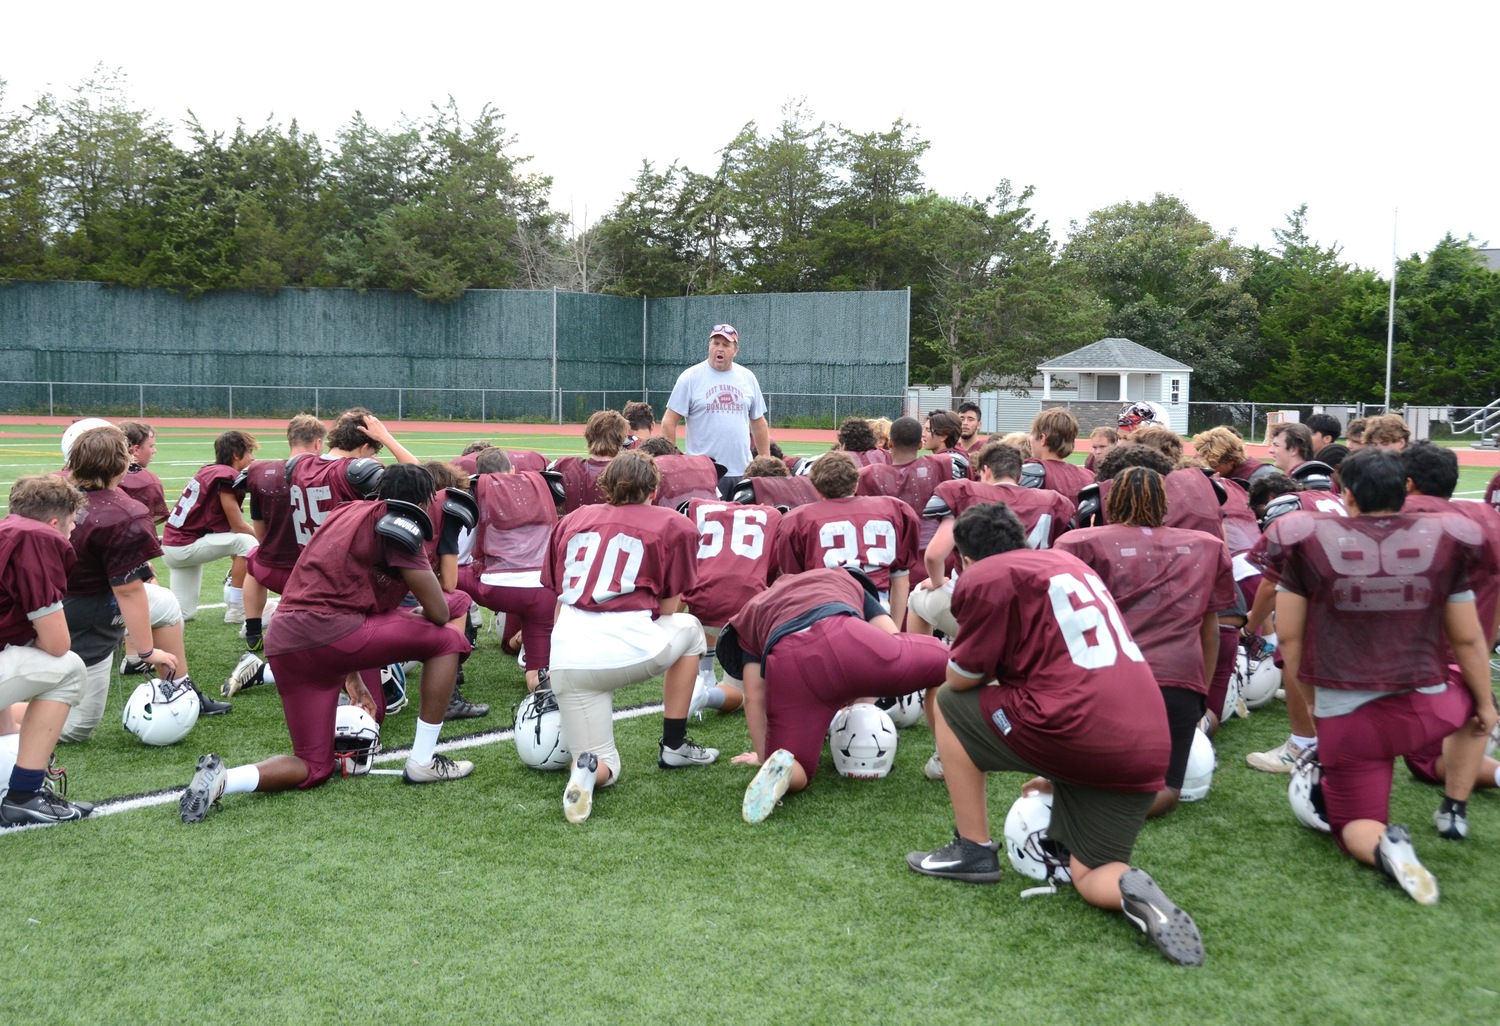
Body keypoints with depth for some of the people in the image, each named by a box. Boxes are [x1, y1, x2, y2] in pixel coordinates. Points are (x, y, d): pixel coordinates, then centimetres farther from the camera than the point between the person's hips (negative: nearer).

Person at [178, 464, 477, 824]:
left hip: (283, 642, 8)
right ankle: (423, 763, 8)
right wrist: (420, 616, 26)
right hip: (329, 634, -8)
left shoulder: (346, 512, 24)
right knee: (448, 640, 7)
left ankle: (220, 778, -6)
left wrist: (352, 677, 32)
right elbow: (438, 612, 0)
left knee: (314, 767, 17)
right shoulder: (397, 524, -1)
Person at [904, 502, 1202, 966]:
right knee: (1092, 877, 21)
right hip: (1149, 747, 8)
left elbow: (962, 678, 1)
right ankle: (1132, 890, -14)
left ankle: (974, 850, 15)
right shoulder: (1068, 562, 26)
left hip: (1075, 731, -7)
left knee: (947, 703, 16)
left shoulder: (986, 577, 0)